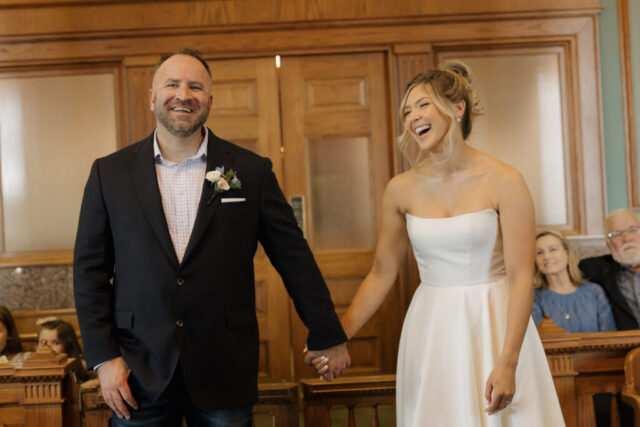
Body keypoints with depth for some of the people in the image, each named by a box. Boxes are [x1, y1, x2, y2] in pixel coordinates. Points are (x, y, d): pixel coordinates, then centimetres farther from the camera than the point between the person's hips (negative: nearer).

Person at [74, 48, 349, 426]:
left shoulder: (251, 171, 1)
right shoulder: (110, 173, 4)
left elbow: (294, 258, 4)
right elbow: (90, 269, 5)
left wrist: (328, 336, 8)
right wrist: (103, 357, -2)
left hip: (226, 374, 0)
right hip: (140, 375, 1)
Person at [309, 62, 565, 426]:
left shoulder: (504, 182, -10)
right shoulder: (401, 189, 0)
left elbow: (521, 278, -12)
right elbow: (381, 274, 7)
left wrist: (507, 363, -19)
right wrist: (338, 336, -1)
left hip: (493, 326, -2)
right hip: (431, 331, 3)